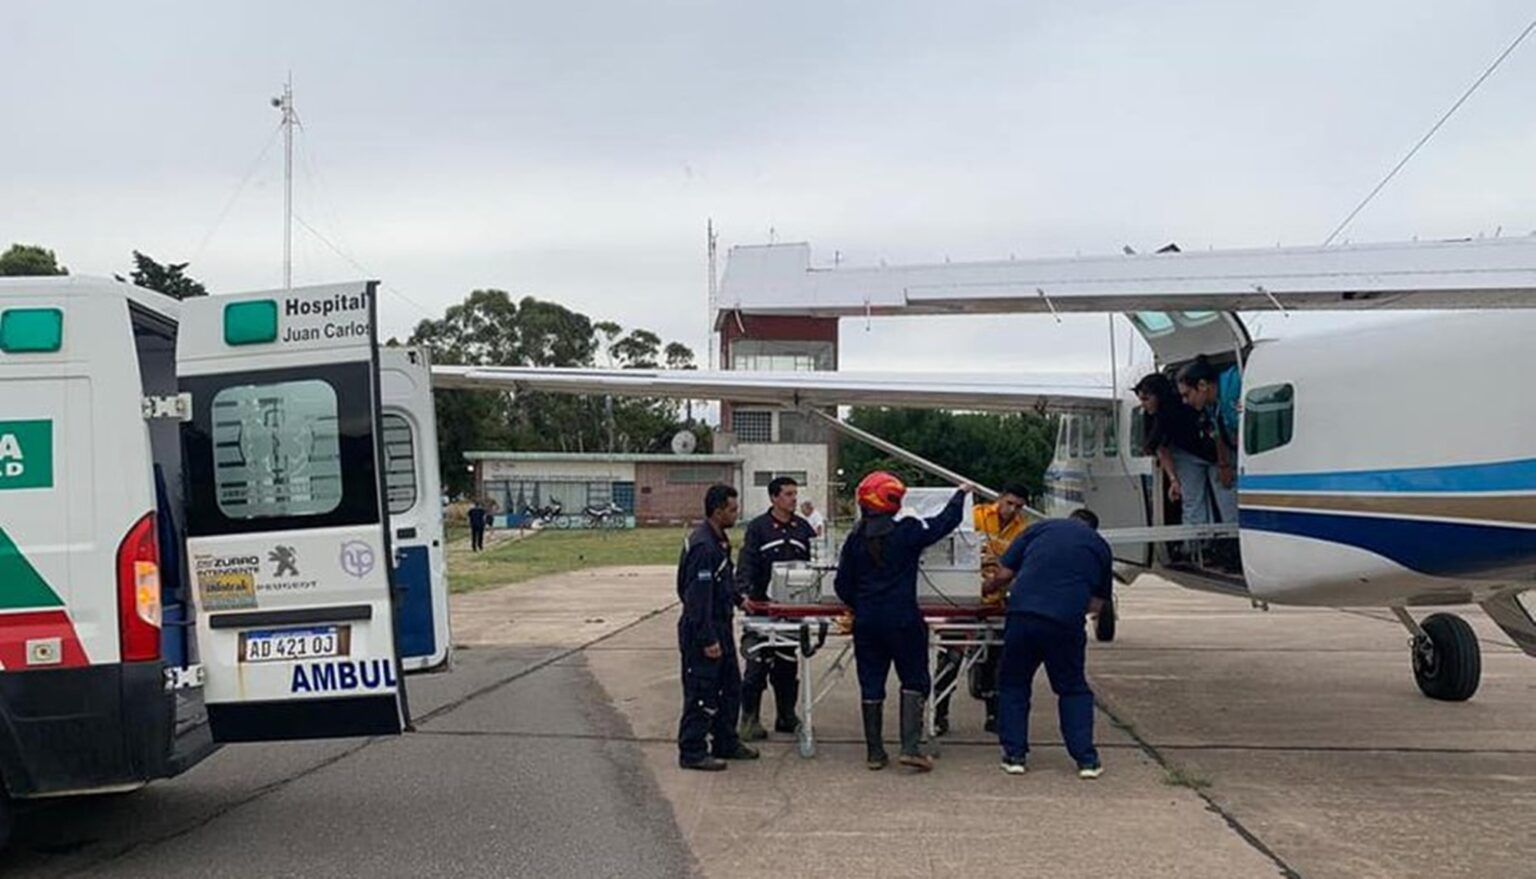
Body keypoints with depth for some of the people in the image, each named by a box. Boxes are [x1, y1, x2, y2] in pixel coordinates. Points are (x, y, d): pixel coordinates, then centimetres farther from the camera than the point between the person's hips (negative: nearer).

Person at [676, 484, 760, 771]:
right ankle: (692, 752, 6)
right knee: (701, 693, -3)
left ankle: (725, 743, 29)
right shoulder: (702, 546, -22)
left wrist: (738, 599, 19)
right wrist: (708, 639, -24)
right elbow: (698, 597, -24)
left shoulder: (718, 540, 11)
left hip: (719, 627, 11)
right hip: (702, 632, -11)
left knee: (730, 688, 17)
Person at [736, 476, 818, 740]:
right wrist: (743, 593, -24)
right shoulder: (758, 527, -3)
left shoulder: (803, 528, 10)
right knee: (758, 664, -6)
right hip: (762, 605, -4)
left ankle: (786, 716, 20)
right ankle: (750, 719, 1)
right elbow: (746, 563, -10)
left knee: (788, 664, 11)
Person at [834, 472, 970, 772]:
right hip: (903, 620, -4)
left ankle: (874, 752, 14)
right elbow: (945, 522, 2)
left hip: (866, 622, 4)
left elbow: (842, 584, 6)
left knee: (871, 685, 10)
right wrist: (961, 495, 19)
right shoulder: (908, 531, -10)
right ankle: (911, 746, -2)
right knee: (914, 681, 8)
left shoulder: (855, 539, 1)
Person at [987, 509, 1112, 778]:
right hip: (1066, 622, 0)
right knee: (1073, 690, 18)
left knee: (1013, 685, 17)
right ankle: (1086, 760, 12)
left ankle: (1014, 755, 14)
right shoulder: (1100, 546, 18)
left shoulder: (1041, 528, 16)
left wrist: (989, 588, 30)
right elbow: (1097, 604, 18)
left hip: (1023, 613, 0)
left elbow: (1004, 573, 11)